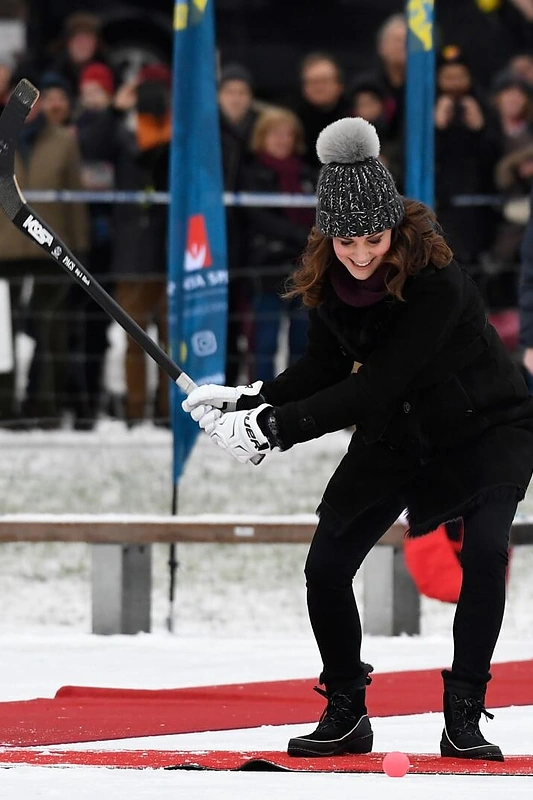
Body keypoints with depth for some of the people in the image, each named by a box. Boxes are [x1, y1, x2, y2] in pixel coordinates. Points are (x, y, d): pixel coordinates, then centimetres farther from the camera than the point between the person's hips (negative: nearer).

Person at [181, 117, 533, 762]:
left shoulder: (435, 282, -32)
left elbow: (377, 386, -34)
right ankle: (345, 713, 17)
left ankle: (463, 715, -14)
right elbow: (322, 369, 0)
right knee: (325, 567, -4)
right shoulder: (331, 280, -13)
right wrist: (248, 400, -15)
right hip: (395, 437, 6)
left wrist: (276, 427, -36)